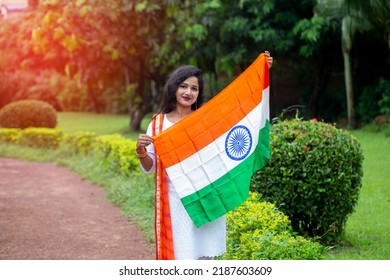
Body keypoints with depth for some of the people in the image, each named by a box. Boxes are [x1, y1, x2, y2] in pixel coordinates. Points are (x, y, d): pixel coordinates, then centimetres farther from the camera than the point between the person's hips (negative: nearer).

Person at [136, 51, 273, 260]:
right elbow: (149, 167, 6)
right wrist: (141, 152, -15)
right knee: (180, 254, -1)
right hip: (176, 200, -1)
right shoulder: (159, 123, 4)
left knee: (205, 254, 5)